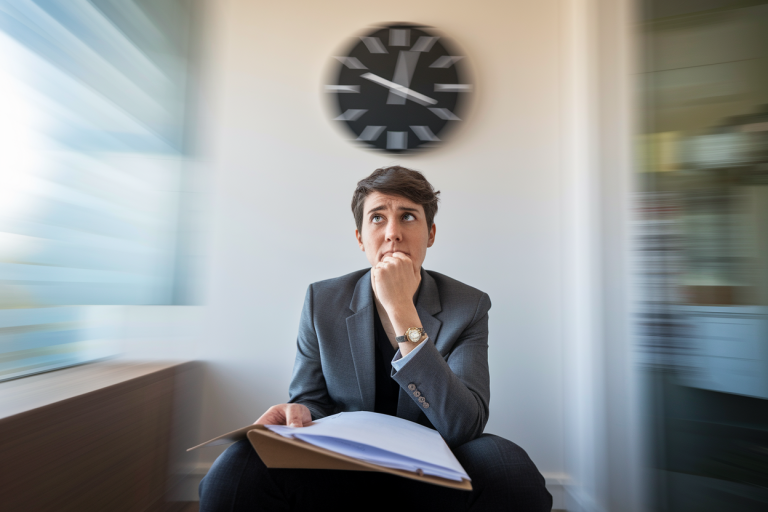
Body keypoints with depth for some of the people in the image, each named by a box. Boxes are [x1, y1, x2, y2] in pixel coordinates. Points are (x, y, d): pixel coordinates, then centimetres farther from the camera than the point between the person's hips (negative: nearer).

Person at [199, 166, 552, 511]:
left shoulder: (469, 306, -8)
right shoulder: (322, 300, -3)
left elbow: (465, 426, -19)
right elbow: (311, 398, 4)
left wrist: (402, 311, -27)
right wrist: (299, 413, -23)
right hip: (343, 469, 1)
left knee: (509, 466, -30)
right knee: (237, 468, -25)